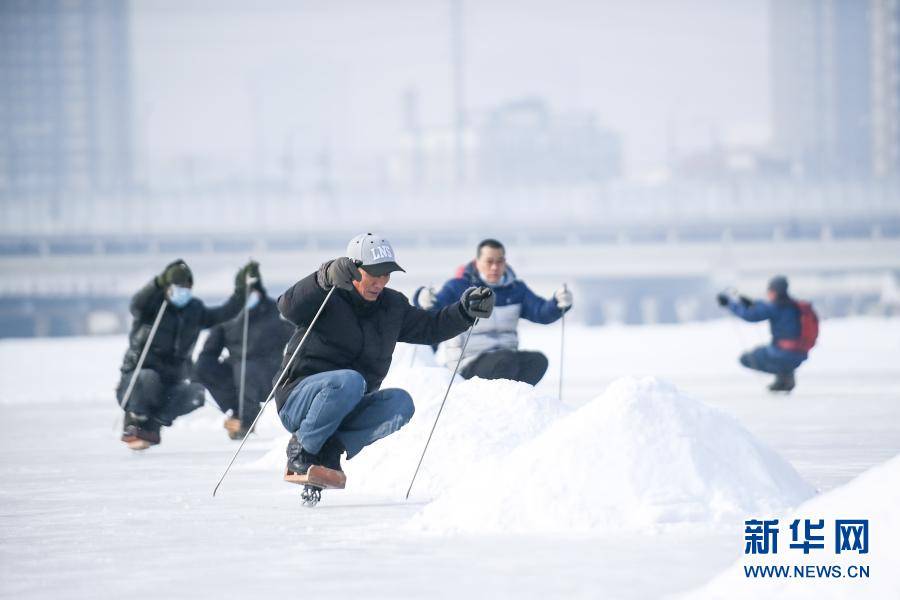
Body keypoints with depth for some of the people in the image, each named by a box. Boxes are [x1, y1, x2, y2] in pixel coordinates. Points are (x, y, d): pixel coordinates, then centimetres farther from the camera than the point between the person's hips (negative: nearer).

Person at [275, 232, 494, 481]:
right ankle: (302, 449, -20)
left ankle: (332, 448, -20)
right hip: (298, 399, -6)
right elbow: (289, 308, -29)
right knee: (349, 381, -36)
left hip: (348, 410, 6)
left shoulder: (392, 307, 10)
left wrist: (465, 311, -1)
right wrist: (326, 278, -46)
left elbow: (430, 327, 17)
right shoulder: (328, 299, -10)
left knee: (400, 403, -19)